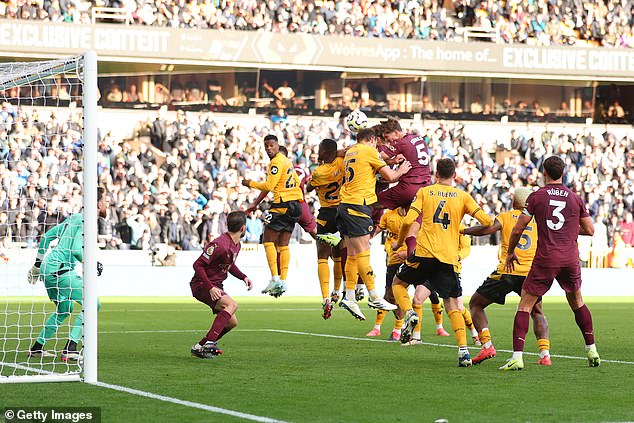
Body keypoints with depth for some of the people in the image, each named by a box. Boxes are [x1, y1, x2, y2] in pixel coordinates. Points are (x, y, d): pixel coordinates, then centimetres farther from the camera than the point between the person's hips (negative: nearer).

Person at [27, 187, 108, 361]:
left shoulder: (75, 217, 19)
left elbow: (47, 236, 24)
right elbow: (76, 250, -21)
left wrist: (38, 264, 31)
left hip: (48, 267, 10)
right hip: (59, 269, -10)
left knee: (65, 309, 27)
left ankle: (37, 348, 30)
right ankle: (70, 350, -14)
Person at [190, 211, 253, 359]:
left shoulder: (236, 245, 8)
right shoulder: (220, 245, -24)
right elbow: (198, 265, -23)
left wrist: (243, 277, 9)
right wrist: (210, 288, -28)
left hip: (216, 286, 10)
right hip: (202, 285, -10)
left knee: (232, 322, 8)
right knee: (232, 305, -30)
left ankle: (200, 347, 18)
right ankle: (209, 342, -36)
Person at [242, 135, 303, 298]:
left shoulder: (277, 162, -11)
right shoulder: (286, 160, 18)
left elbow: (269, 186, -16)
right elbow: (297, 182, 26)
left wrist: (250, 183, -2)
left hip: (282, 205, -9)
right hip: (294, 205, 9)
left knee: (268, 241, -5)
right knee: (283, 245, 8)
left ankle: (275, 279, -14)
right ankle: (283, 281, 3)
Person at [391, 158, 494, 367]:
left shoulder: (424, 192, 8)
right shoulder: (463, 196, 9)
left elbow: (408, 221, -2)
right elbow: (486, 221, 0)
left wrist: (399, 242, 14)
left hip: (424, 253, -1)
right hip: (449, 258, 1)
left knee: (398, 283, 22)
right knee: (453, 304, 8)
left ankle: (409, 313, -6)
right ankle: (463, 350, -7)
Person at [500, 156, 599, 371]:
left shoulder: (536, 196, -1)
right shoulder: (575, 198, 6)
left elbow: (518, 229, 0)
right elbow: (589, 230, 11)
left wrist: (510, 252, 14)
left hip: (546, 259, -3)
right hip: (570, 257, 3)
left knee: (525, 304, 1)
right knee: (577, 302, 24)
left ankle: (517, 356, -10)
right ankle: (591, 350, 25)